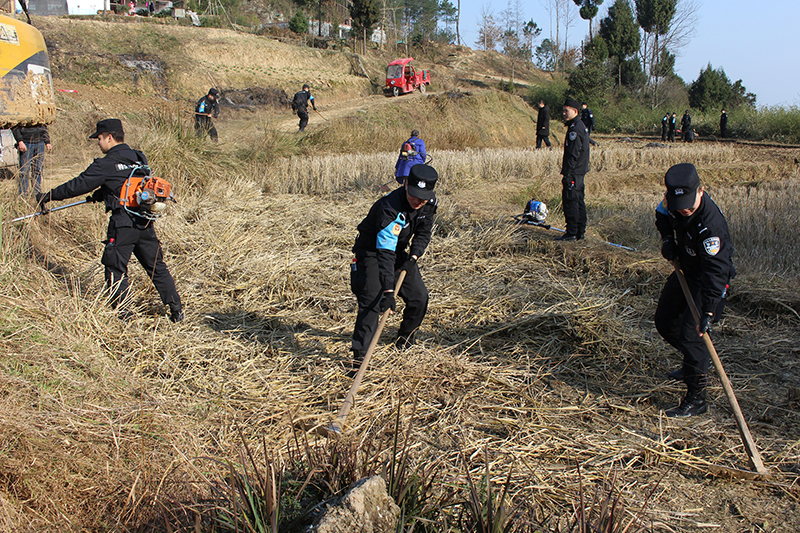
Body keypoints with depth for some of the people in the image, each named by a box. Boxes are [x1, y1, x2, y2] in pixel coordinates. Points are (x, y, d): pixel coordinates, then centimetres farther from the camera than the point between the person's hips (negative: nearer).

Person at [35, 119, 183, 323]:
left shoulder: (106, 165, -10)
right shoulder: (139, 158, 11)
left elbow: (79, 185, -5)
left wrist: (49, 196, 7)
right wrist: (98, 195, 35)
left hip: (122, 224, -6)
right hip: (145, 221, 6)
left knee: (116, 270, 8)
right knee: (156, 266, 13)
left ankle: (120, 313, 11)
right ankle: (176, 310, 12)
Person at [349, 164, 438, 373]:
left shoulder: (430, 202, -14)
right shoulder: (390, 207, -36)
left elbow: (424, 233, 3)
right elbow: (385, 252, -41)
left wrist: (413, 257, -15)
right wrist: (388, 290, -46)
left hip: (399, 250, 7)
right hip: (371, 252, -7)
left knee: (419, 297, 5)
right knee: (371, 302, -20)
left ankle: (404, 339, 30)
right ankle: (359, 357, -15)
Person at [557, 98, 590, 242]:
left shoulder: (575, 129, -17)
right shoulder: (582, 126, 16)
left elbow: (573, 154, -22)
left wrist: (566, 173, -21)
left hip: (573, 172, -11)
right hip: (580, 172, 11)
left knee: (570, 201, -7)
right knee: (579, 201, 13)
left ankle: (571, 233, -4)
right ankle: (580, 232, 19)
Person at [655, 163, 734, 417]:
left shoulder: (711, 224, -37)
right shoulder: (673, 199, -15)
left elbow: (715, 270, -40)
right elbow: (662, 214, 10)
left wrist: (708, 311, -45)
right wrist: (667, 238, -8)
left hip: (710, 280, -8)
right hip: (685, 270, 8)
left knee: (691, 333, -17)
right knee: (665, 321, 18)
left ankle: (696, 399, -6)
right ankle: (693, 364, 43)